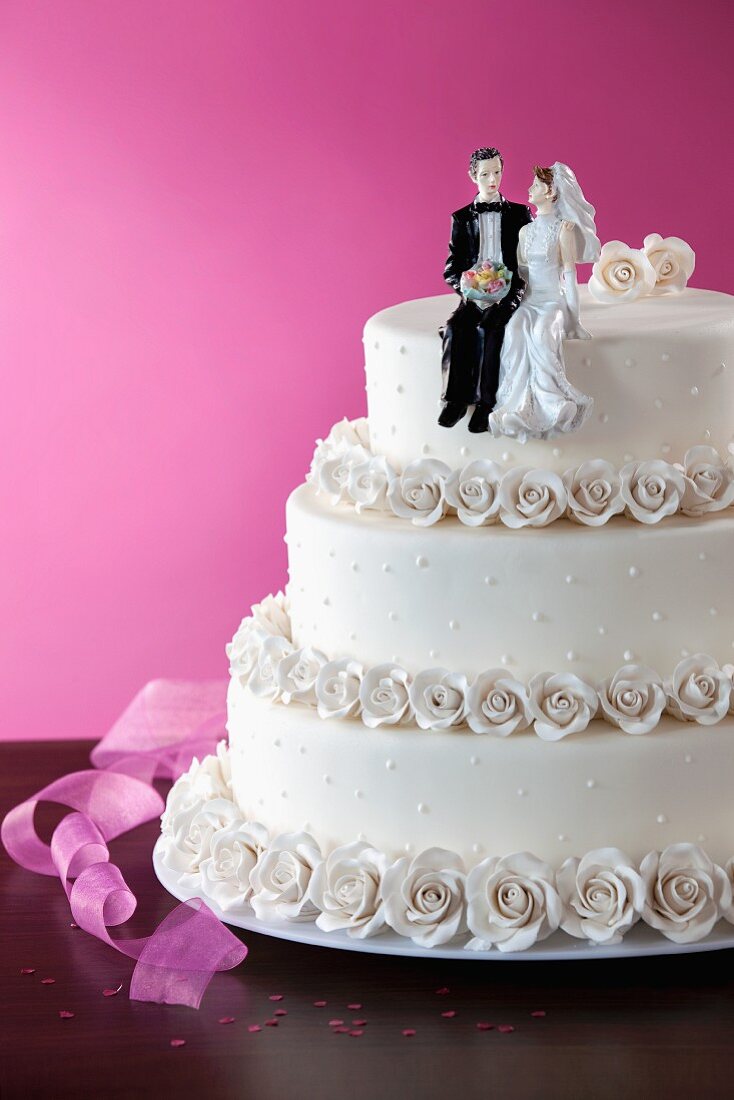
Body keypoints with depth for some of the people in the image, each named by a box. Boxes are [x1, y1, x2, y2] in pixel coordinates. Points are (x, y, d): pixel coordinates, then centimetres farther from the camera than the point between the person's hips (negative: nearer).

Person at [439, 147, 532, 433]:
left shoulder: (519, 214, 11)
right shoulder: (461, 218, 14)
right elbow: (452, 269, 9)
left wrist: (513, 292, -11)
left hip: (508, 294, -2)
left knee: (488, 330, -33)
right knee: (455, 328, -30)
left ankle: (486, 403, -31)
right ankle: (455, 399, -27)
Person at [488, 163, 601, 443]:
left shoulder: (564, 228, -1)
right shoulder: (526, 231, 16)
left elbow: (569, 272, -5)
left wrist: (572, 315, -10)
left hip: (554, 300, -4)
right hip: (528, 301, 4)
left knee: (540, 335, -37)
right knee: (514, 333, -30)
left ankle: (548, 403, -36)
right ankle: (520, 406, -36)